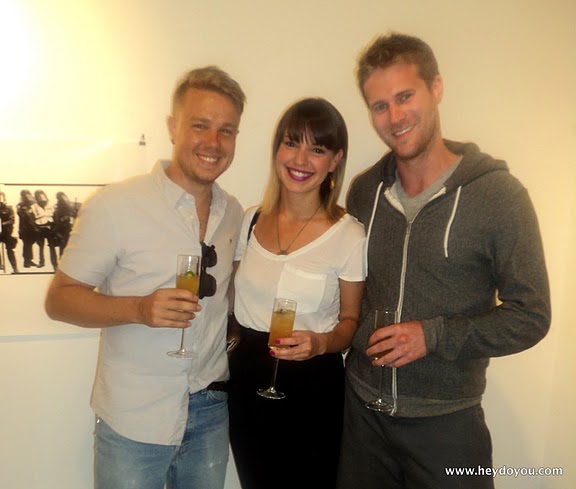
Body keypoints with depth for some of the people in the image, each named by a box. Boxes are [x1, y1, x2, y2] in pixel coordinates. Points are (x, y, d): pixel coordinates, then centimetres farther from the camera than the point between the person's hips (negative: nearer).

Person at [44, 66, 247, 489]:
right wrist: (138, 309, -26)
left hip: (211, 407, 5)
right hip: (134, 417, -4)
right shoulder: (114, 206, -14)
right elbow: (60, 299, -10)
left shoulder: (234, 213, 2)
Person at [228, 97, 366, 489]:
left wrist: (321, 342, -22)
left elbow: (351, 321, -4)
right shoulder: (252, 220, 0)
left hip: (313, 386, -4)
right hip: (247, 380, 4)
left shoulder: (349, 235, -14)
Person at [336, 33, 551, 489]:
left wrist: (433, 335, -19)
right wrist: (351, 341, -2)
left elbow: (530, 317, -10)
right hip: (363, 410, 4)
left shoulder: (498, 195, -13)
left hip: (446, 422, -3)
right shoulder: (364, 190, -1)